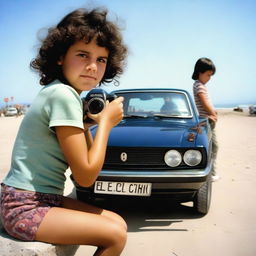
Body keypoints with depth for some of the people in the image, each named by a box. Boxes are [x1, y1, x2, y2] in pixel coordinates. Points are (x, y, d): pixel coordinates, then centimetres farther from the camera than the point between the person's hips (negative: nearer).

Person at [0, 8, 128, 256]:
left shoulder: (60, 93, 8)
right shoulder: (64, 95, -20)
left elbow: (85, 163, 11)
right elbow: (85, 177, -20)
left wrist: (86, 123, -1)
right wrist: (105, 121, -12)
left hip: (43, 198, 9)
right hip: (24, 208, -9)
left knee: (118, 223, 7)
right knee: (116, 235, -12)